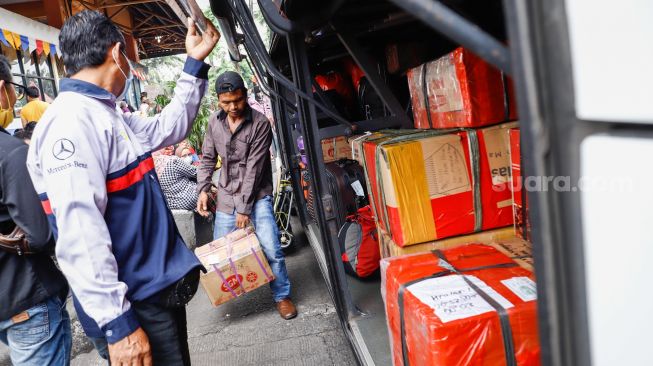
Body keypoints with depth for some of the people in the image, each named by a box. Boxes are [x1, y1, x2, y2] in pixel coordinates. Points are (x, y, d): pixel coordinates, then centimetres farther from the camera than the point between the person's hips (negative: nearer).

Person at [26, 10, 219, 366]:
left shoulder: (108, 117, 10)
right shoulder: (71, 121, -21)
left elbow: (171, 127, 24)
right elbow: (79, 235, -28)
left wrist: (194, 63, 18)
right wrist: (116, 322, -27)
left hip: (162, 288, 10)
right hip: (134, 307, -10)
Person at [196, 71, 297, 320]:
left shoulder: (260, 124, -15)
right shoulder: (215, 122, 1)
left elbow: (254, 168, -17)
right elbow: (208, 159, 10)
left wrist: (245, 207, -17)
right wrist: (203, 189, -4)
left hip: (256, 195, -4)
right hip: (226, 196, 4)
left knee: (271, 249, -12)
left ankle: (282, 296, 9)